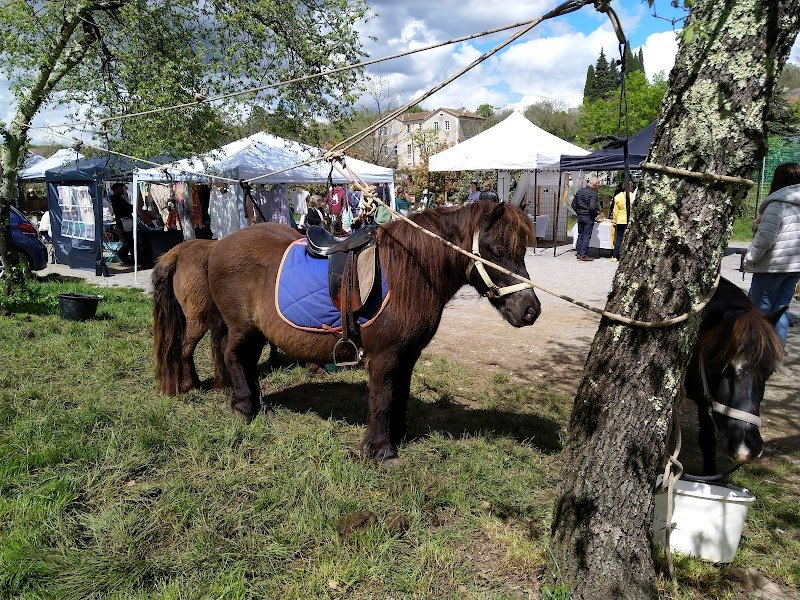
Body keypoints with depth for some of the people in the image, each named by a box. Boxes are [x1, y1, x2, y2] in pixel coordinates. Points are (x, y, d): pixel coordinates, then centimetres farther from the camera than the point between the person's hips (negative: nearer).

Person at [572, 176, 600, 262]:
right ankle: (584, 255, -1)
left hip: (580, 216, 7)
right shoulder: (593, 193, -15)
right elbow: (592, 207, -23)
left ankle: (579, 253, 16)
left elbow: (573, 204, 10)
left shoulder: (579, 191, 8)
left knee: (580, 235, 14)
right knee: (587, 236, -1)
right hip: (589, 217, -7)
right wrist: (597, 214, -8)